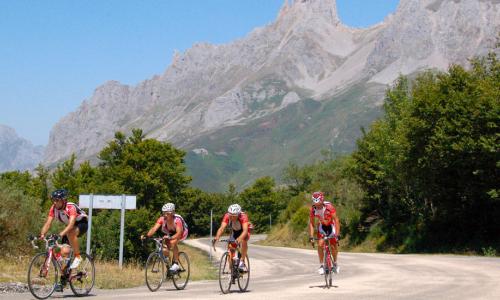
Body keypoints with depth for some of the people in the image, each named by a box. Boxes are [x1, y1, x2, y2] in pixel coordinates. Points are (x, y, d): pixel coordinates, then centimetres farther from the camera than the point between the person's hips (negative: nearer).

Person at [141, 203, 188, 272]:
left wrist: (170, 238, -63)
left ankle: (176, 264, -21)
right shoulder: (162, 219, -25)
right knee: (164, 249, -16)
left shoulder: (177, 219, -36)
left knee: (172, 242, -33)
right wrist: (146, 236, -52)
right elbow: (154, 228, -35)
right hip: (169, 234, 5)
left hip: (181, 233, -4)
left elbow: (179, 233, -46)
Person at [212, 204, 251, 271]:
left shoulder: (243, 216, -38)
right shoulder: (227, 216, -30)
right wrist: (217, 237, -59)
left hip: (243, 231, -3)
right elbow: (222, 228, -40)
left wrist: (239, 238, -69)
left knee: (243, 240, -35)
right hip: (234, 231, 3)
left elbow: (245, 230, -50)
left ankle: (242, 262, -26)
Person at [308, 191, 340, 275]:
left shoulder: (329, 206, -33)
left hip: (331, 225, -2)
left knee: (334, 246, -6)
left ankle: (335, 263, 19)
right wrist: (311, 237, -23)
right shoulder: (313, 209, -24)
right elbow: (311, 223, -16)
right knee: (320, 245, -15)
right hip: (322, 226, 2)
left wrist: (337, 235, -37)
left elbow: (336, 220, -32)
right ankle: (321, 265, -3)